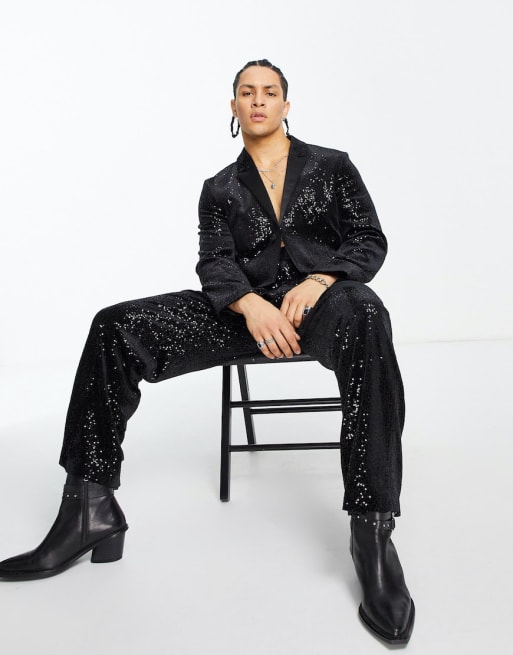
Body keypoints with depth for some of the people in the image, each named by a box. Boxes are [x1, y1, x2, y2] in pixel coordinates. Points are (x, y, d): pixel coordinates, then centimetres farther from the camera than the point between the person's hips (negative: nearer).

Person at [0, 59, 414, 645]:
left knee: (363, 316, -43)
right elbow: (215, 263, 5)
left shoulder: (332, 166, 16)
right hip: (248, 309, 3)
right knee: (116, 328, -18)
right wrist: (251, 305, -18)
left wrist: (317, 283, -14)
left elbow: (369, 241, 7)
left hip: (319, 299, -2)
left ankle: (372, 531, -42)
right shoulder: (221, 189, 19)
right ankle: (91, 509, -17)